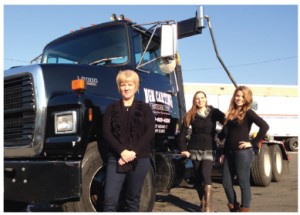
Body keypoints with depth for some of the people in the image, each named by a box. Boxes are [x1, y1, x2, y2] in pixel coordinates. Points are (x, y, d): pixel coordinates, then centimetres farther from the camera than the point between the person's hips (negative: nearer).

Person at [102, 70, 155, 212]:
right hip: (116, 158, 0)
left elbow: (149, 133, -2)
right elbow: (106, 133, 0)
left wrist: (133, 153, -13)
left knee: (133, 200, 8)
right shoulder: (112, 108, 11)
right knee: (110, 200, -8)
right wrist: (122, 151, -15)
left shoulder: (145, 109, 9)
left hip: (139, 159, 0)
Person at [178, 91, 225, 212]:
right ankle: (202, 203, 25)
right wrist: (183, 149, -2)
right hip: (195, 150, 2)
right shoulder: (191, 115, 3)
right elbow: (183, 133, 3)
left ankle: (208, 207, -19)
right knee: (198, 177, 8)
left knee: (206, 175, -18)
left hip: (209, 149, -2)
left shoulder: (214, 112, -1)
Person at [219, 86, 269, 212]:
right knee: (226, 183, 10)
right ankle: (234, 209, 26)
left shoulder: (248, 113, -7)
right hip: (230, 153, 7)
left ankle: (244, 210, 13)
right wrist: (224, 153, 14)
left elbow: (265, 126, -21)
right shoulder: (231, 113, 14)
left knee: (243, 184, 2)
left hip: (243, 153, -7)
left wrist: (253, 143, -17)